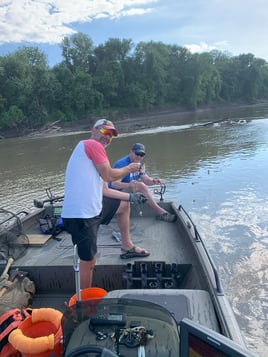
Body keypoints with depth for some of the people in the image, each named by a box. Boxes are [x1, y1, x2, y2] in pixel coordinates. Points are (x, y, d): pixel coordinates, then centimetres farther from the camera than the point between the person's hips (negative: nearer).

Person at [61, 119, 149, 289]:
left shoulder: (92, 149, 21)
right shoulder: (92, 144, -8)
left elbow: (104, 190, 19)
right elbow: (109, 176, -13)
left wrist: (130, 196, 20)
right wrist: (129, 168, 4)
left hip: (92, 209, 10)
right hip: (80, 216, -10)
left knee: (124, 205, 25)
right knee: (89, 262, 0)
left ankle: (127, 245, 35)